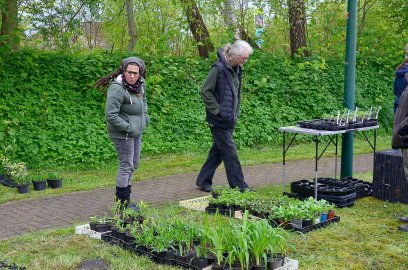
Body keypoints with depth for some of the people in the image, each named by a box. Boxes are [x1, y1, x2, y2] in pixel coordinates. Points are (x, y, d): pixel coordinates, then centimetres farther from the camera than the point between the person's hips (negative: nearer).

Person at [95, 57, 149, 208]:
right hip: (123, 135, -9)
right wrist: (128, 128, -21)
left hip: (136, 132, 9)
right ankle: (122, 204, 12)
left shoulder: (140, 84, 1)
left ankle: (126, 199, 35)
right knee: (126, 166, -1)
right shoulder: (117, 89, -25)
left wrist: (145, 117, 8)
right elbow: (110, 115, -26)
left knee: (133, 165, 19)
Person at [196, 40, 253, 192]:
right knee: (230, 152, -4)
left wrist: (236, 112, 13)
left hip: (230, 119, 8)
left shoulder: (237, 69, 9)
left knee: (218, 151, 14)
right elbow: (205, 92, -16)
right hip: (219, 120, -8)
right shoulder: (219, 68, -16)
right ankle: (239, 186, 5)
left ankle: (203, 181, 25)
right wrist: (218, 111, -16)